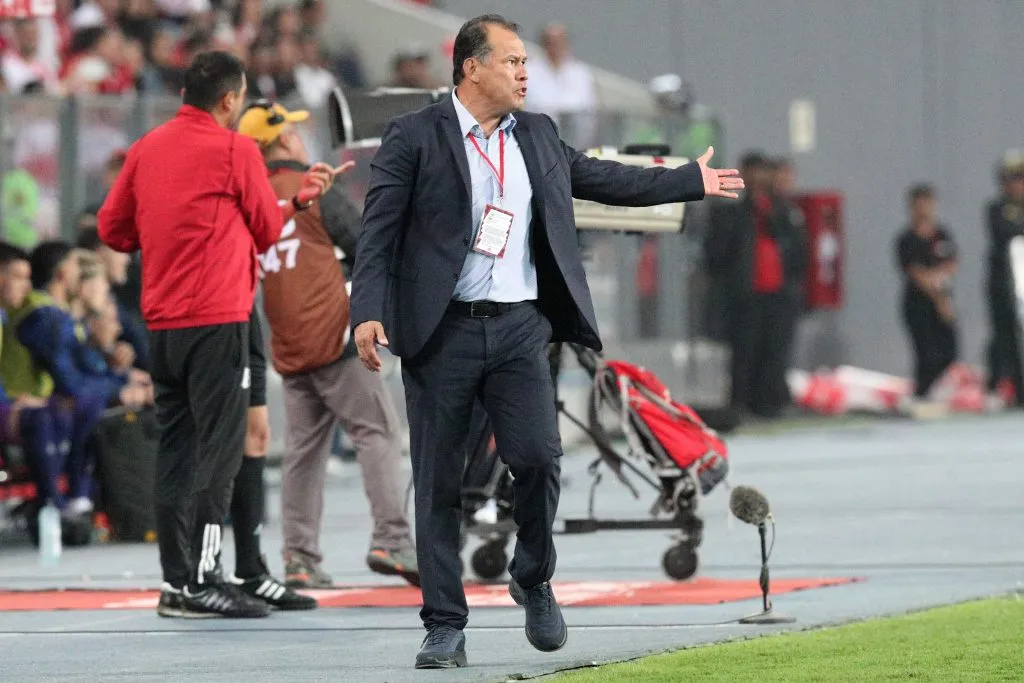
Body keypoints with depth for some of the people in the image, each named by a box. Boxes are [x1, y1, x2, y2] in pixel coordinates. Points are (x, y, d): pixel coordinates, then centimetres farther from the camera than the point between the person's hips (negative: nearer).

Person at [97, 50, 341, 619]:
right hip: (218, 319, -6)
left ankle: (176, 581, 10)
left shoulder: (147, 149, 9)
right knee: (218, 450, -5)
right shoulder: (236, 150, -7)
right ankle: (203, 580, -8)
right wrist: (299, 200, 21)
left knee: (176, 448, 9)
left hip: (162, 321, 6)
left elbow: (113, 227, 13)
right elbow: (268, 231, 3)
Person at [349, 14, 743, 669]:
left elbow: (597, 177, 27)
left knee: (538, 457, -11)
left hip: (519, 326, 3)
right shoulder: (414, 138, -3)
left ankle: (534, 579, 16)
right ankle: (445, 627, 6)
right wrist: (369, 313, -18)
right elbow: (378, 231, -7)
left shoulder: (538, 135, 13)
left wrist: (692, 181, 30)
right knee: (439, 484, 0)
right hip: (443, 332, -3)